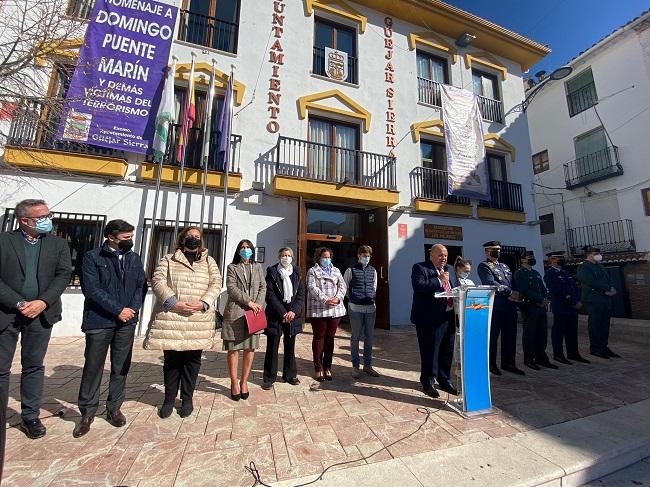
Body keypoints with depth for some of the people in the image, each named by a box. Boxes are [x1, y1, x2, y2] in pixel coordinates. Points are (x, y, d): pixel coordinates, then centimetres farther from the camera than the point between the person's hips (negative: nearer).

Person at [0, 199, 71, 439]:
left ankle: (30, 417, 22)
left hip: (41, 313, 2)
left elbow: (64, 275, -2)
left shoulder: (58, 244, 5)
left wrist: (42, 302, -13)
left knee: (34, 366, 10)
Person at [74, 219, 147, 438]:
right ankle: (87, 412, 24)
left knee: (121, 367, 10)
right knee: (93, 367, 6)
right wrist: (118, 310, -14)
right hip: (99, 321, -3)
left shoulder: (134, 258, 9)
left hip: (127, 321, 3)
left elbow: (141, 285, 6)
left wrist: (134, 308, -9)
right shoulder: (93, 257, -3)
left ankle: (114, 408, 25)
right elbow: (92, 289, -11)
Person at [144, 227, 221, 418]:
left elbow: (215, 284, 2)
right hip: (171, 318, 0)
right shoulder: (168, 259, 9)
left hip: (199, 320, 1)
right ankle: (169, 399, 29)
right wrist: (174, 302, -16)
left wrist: (203, 303, -14)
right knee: (171, 359, 10)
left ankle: (187, 399, 26)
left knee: (192, 360, 9)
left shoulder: (209, 262, 11)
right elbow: (157, 281, -2)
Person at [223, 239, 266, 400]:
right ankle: (234, 383, 16)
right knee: (233, 348, 2)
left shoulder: (258, 267, 16)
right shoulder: (232, 267, 6)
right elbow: (231, 288, -6)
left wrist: (258, 304, -7)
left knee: (250, 348, 5)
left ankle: (244, 381, 19)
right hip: (235, 313, -2)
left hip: (253, 313, 3)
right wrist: (248, 302, -14)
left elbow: (263, 287, 9)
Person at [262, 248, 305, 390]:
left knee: (290, 346, 13)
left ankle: (290, 375, 28)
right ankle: (269, 378, 18)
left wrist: (293, 311, -12)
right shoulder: (272, 272, -3)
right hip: (275, 315, -3)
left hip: (293, 314, 3)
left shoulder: (296, 273, 6)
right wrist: (283, 312, -15)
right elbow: (270, 295, -9)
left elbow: (301, 294, 2)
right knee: (272, 347, 4)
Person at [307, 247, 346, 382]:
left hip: (335, 309, 4)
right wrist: (326, 300, -18)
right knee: (319, 338, 4)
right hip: (318, 309, -4)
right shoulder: (312, 271, 4)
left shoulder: (336, 270, 17)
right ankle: (318, 369, 15)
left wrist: (338, 298, -10)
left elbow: (342, 286, 9)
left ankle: (327, 367, 21)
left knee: (330, 338, 9)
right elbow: (312, 288, -9)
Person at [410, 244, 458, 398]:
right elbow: (418, 286, -24)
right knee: (430, 352, 5)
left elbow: (451, 289, 20)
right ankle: (428, 382, 26)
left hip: (448, 317, 7)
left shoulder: (447, 269, 15)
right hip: (430, 318, -7)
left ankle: (444, 381, 37)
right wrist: (439, 280, -21)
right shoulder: (420, 268, -8)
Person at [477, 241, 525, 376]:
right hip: (495, 307, -7)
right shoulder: (484, 266, -4)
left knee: (510, 336, 14)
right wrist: (510, 292, -16)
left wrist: (514, 294, -6)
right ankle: (491, 364, 14)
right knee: (493, 336, 2)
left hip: (510, 306, 7)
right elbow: (491, 283, -16)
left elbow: (513, 283, 14)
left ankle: (508, 363, 27)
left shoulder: (504, 266, 20)